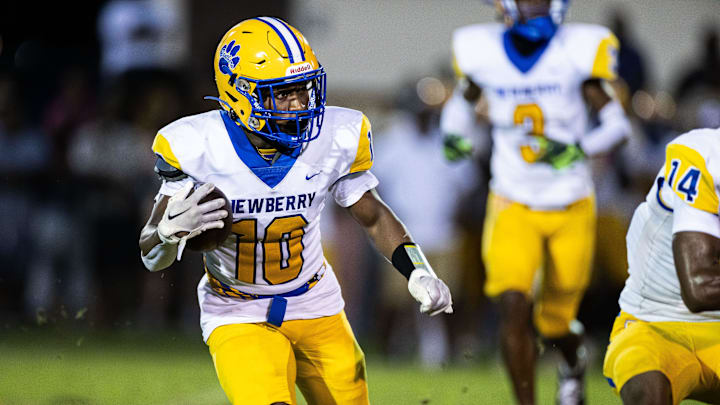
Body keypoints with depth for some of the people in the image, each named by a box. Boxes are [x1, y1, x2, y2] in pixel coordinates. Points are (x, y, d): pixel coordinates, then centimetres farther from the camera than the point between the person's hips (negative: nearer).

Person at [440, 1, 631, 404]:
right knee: (514, 308, -20)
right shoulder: (481, 50, -4)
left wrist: (579, 149, -28)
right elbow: (466, 95, 20)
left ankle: (575, 360, 48)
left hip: (571, 207, 0)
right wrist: (455, 132, 3)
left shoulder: (580, 50, -11)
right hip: (514, 206, 0)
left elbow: (617, 123, -11)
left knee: (555, 324, 10)